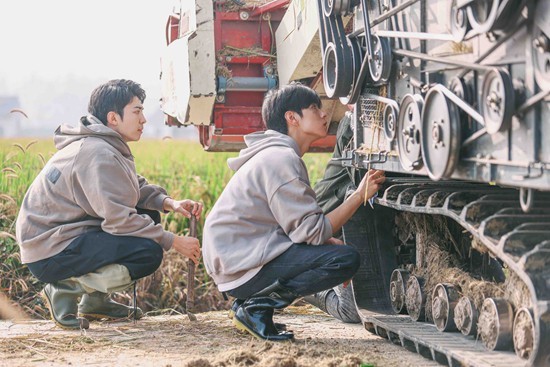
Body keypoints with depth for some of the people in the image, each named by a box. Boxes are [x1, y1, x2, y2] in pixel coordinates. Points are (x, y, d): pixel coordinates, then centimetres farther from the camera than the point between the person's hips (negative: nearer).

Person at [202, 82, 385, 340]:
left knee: (337, 249, 21)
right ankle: (256, 306, -10)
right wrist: (359, 196, -13)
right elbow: (311, 231, -19)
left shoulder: (276, 155, 18)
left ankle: (249, 301, 10)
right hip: (241, 267, -10)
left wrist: (334, 243, 3)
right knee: (346, 259, -16)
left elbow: (298, 226, 18)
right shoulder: (280, 159, -15)